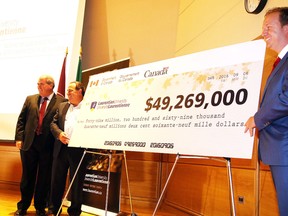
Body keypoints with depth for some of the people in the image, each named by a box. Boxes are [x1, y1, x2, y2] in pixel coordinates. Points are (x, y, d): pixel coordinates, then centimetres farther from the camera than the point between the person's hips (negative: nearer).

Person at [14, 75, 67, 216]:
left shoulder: (61, 101, -3)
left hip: (48, 146, -3)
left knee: (44, 178, 8)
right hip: (29, 143, 3)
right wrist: (19, 138, 0)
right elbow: (21, 120, 8)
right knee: (27, 176, 12)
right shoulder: (30, 99, 9)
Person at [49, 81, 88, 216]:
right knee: (57, 181, 11)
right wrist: (59, 134, -8)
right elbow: (53, 123, 11)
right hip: (61, 148, 5)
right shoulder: (62, 106, 16)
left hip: (79, 149, -5)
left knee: (76, 183, 5)